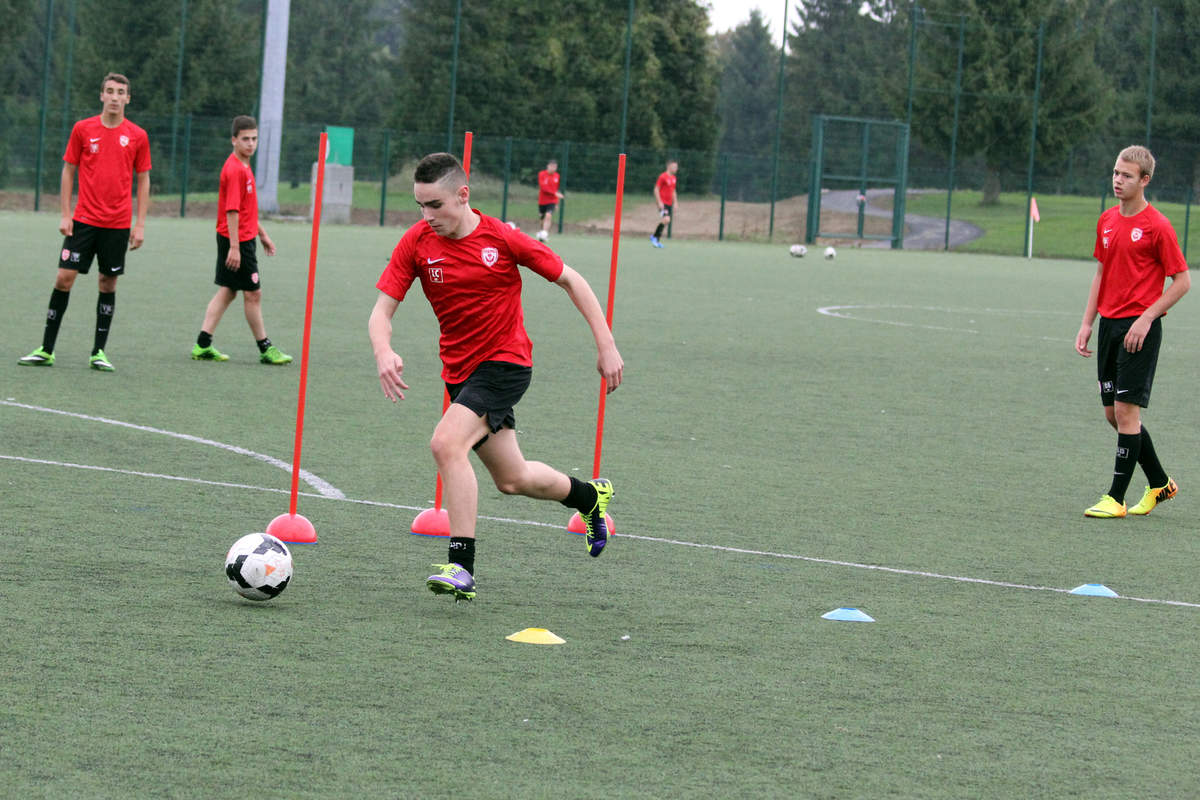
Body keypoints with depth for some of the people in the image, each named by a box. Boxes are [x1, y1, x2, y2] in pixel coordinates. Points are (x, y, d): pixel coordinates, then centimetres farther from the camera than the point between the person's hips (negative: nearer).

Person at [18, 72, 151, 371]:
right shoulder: (83, 129, 2)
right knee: (64, 278, -5)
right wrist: (65, 214, 0)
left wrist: (140, 225, 1)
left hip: (118, 225, 0)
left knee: (108, 284, 3)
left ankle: (98, 352, 12)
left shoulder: (137, 136, 2)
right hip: (83, 220, 0)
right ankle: (46, 350, 0)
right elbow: (68, 171, 7)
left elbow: (143, 180, 7)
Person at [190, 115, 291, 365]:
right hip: (238, 240, -10)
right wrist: (234, 247, -24)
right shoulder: (235, 170, -18)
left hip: (241, 239, 10)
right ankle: (265, 349, 6)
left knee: (227, 291, 11)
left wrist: (262, 234, 28)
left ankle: (203, 345, 10)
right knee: (253, 293, -2)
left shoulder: (243, 167, 13)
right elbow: (232, 211, -22)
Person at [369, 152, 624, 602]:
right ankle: (590, 496, 45)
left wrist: (606, 344, -5)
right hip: (460, 373, 5)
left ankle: (462, 567, -26)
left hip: (506, 362, -5)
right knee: (512, 480, 15)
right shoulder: (417, 243, -6)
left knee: (447, 443, -28)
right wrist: (383, 353, -30)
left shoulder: (502, 239, -14)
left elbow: (570, 280, -3)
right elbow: (382, 310, -8)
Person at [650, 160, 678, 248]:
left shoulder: (673, 178, 14)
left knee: (666, 222, 7)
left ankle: (657, 240, 17)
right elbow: (656, 189, -12)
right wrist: (659, 202, -18)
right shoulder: (663, 177, -11)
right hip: (662, 203, -8)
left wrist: (674, 203, 20)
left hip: (669, 203, 8)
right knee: (666, 220, -21)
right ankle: (654, 237, -8)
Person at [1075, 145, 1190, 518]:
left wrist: (1145, 319, -15)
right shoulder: (1107, 221, 10)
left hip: (1140, 329, -7)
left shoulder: (1158, 227, -11)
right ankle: (1159, 483, 25)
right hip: (1109, 325, 8)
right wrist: (1087, 323, 12)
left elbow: (1182, 281, -9)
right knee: (1114, 413, 9)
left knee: (1126, 410, -9)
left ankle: (1116, 498, -4)